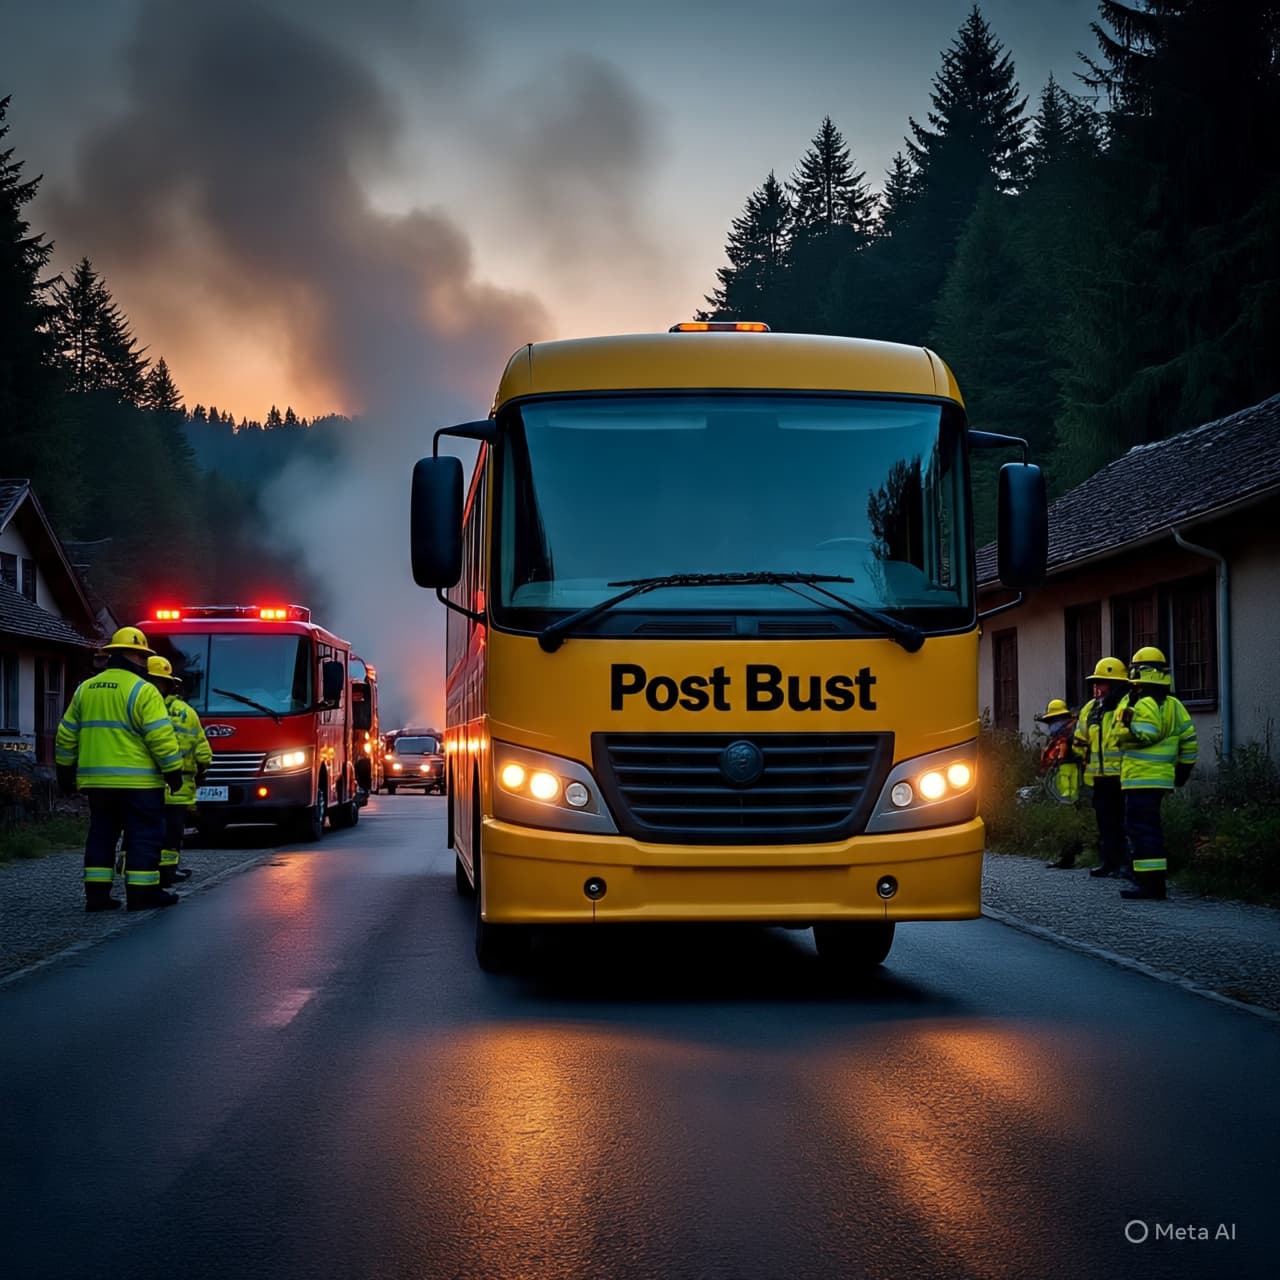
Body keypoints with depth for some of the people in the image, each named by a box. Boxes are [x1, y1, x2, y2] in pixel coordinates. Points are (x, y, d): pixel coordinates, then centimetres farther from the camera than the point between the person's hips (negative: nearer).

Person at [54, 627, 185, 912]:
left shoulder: (85, 689, 11)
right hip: (137, 781, -6)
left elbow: (66, 734, 15)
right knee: (144, 835, 1)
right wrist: (173, 770, -7)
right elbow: (161, 736, -14)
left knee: (101, 835, 12)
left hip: (96, 781, 6)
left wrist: (65, 771, 23)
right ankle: (142, 893, 0)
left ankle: (97, 893, 9)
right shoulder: (142, 691, -10)